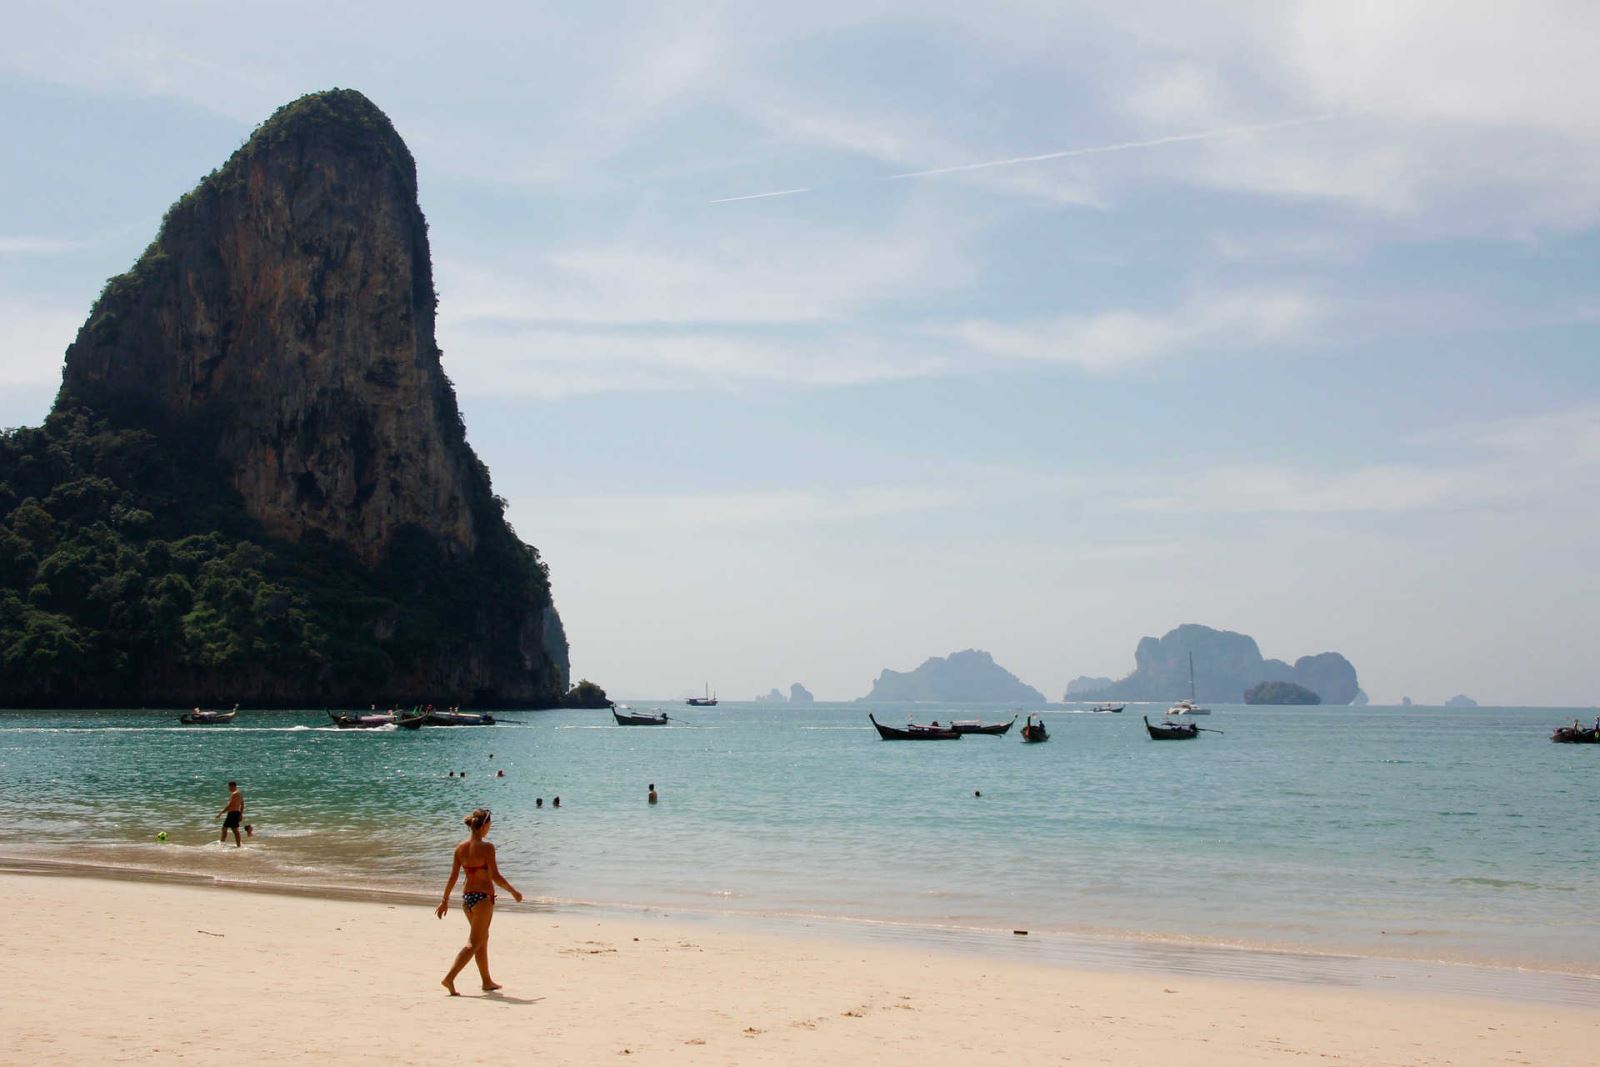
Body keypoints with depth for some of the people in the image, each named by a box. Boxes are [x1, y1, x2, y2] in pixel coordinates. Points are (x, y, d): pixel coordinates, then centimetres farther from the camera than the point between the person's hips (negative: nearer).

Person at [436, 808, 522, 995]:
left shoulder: (460, 847, 3)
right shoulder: (486, 847, -15)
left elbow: (453, 877, 4)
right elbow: (496, 877, -16)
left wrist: (445, 900, 12)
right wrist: (513, 891, -3)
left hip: (466, 896, 7)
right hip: (483, 897, -7)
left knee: (483, 938, 20)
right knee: (474, 943, -1)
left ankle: (487, 982, 29)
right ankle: (450, 978, -13)